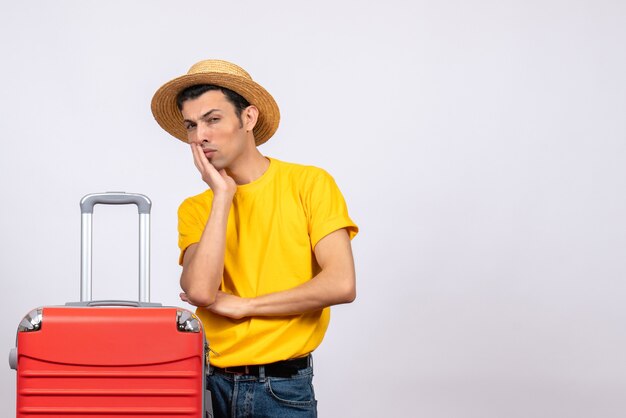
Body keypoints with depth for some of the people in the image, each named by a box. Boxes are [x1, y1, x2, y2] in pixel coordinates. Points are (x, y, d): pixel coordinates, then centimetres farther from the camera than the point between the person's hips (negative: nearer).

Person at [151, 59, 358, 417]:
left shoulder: (309, 183, -2)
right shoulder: (195, 209, 6)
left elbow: (341, 284, -14)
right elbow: (200, 291, -13)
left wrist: (242, 305, -9)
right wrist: (223, 196, -8)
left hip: (284, 387, -2)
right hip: (212, 384, 3)